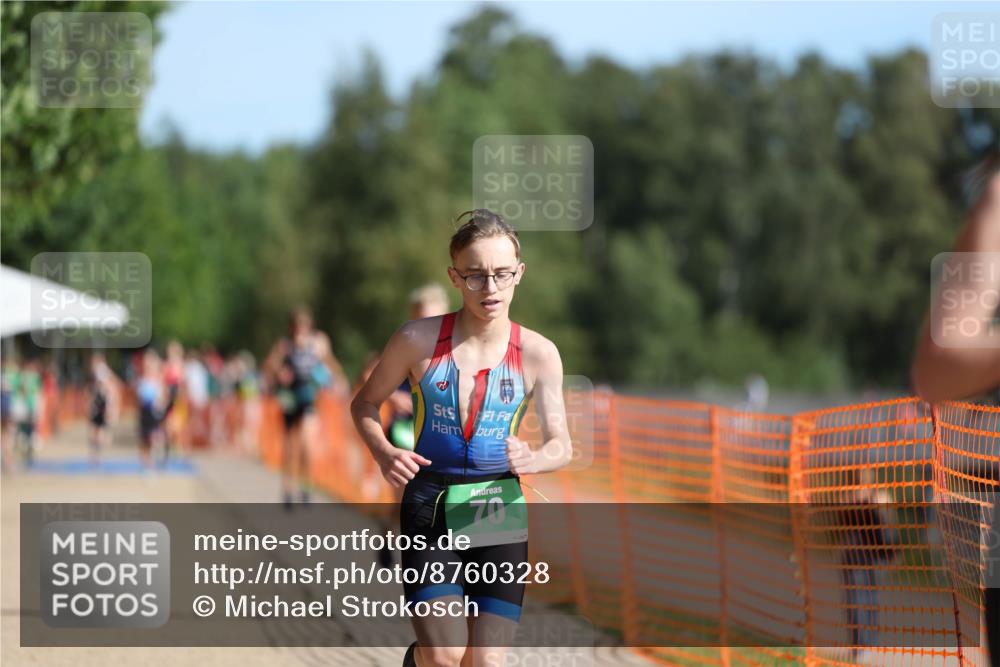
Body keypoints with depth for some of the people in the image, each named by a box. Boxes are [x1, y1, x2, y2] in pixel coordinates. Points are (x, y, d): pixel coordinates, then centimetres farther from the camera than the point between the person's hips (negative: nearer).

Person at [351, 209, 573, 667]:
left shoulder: (538, 353, -4)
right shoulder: (418, 340, -7)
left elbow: (561, 444, 0)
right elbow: (365, 404, 7)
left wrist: (535, 458, -24)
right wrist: (383, 453, -13)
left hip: (499, 509, 1)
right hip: (429, 506, -1)